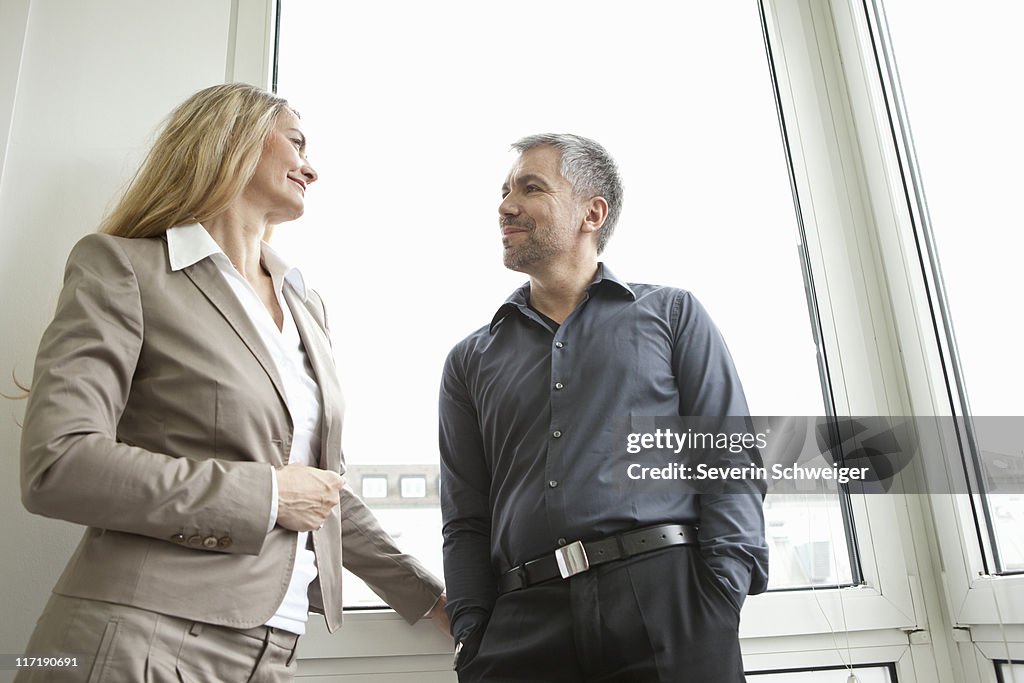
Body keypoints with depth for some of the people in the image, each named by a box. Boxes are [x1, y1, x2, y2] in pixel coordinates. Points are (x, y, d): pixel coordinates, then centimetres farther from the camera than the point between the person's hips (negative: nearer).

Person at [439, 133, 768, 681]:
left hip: (666, 601, -1)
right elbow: (465, 522, 11)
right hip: (523, 625, 2)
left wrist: (719, 603, -10)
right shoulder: (470, 361, 16)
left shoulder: (672, 314, 11)